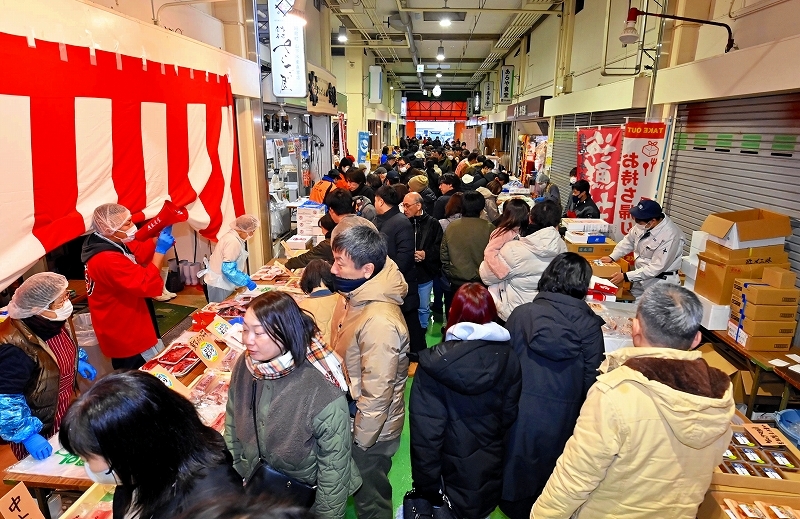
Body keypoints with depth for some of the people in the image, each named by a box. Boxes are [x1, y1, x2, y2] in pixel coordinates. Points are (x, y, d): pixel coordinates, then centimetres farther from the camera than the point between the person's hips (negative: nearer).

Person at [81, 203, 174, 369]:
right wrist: (160, 251, -27)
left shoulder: (112, 243, 0)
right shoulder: (108, 260, -31)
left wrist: (161, 236, -6)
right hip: (127, 337, -10)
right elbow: (149, 285, -32)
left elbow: (140, 253, 10)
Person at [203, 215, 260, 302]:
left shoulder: (232, 237, 6)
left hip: (223, 283, 9)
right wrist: (247, 282, -23)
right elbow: (228, 269, -28)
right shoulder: (233, 242, -24)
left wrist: (246, 279, 11)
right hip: (220, 285, -9)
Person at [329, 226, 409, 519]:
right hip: (352, 414, 8)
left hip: (370, 430, -8)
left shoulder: (379, 322, -35)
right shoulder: (354, 296, -6)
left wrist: (359, 441, -15)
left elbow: (376, 394, -28)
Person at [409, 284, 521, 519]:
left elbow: (425, 430, -20)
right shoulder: (508, 358, -15)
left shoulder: (434, 363, -24)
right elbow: (509, 414, -3)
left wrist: (426, 486, -9)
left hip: (453, 475, -2)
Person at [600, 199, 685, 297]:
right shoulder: (644, 224, -8)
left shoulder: (670, 236, -27)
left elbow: (656, 268, -25)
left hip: (658, 283, -7)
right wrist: (612, 257, 0)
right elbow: (628, 240, 10)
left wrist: (626, 276, -25)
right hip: (640, 279, 7)